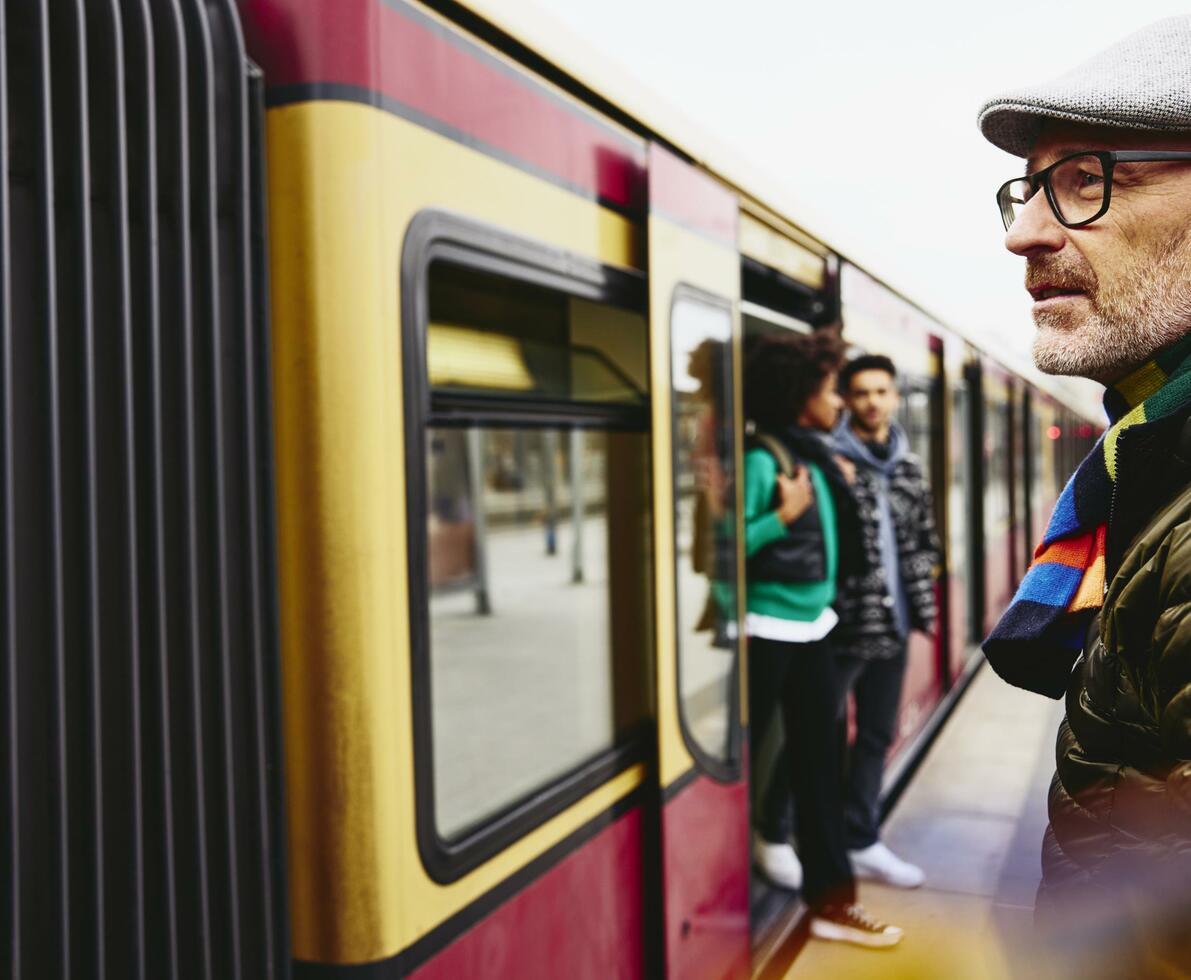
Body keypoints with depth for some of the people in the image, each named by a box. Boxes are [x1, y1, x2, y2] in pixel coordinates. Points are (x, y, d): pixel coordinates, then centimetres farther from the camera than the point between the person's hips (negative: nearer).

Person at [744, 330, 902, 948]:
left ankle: (830, 899, 21)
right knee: (742, 758, 5)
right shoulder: (763, 459, -15)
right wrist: (781, 517, -26)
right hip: (767, 632, -8)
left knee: (820, 758, 11)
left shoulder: (816, 457, 9)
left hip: (810, 629, 8)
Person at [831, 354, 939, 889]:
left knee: (876, 736, 17)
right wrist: (827, 603, -18)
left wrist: (919, 599, 10)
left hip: (892, 624, 7)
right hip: (841, 624, -7)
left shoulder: (907, 464, 11)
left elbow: (924, 538, 18)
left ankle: (861, 842, 31)